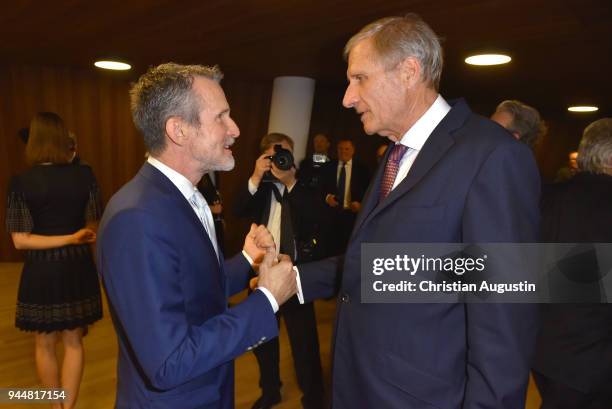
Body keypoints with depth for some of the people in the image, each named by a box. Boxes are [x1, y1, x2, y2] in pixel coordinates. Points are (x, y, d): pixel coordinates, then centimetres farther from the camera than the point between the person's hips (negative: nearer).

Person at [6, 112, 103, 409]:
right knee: (73, 343, 16)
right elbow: (93, 227, 1)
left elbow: (20, 240, -14)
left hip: (41, 272, -1)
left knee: (44, 346, 18)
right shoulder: (84, 176, -7)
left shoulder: (21, 182, -11)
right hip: (78, 268, 2)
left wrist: (70, 239, -12)